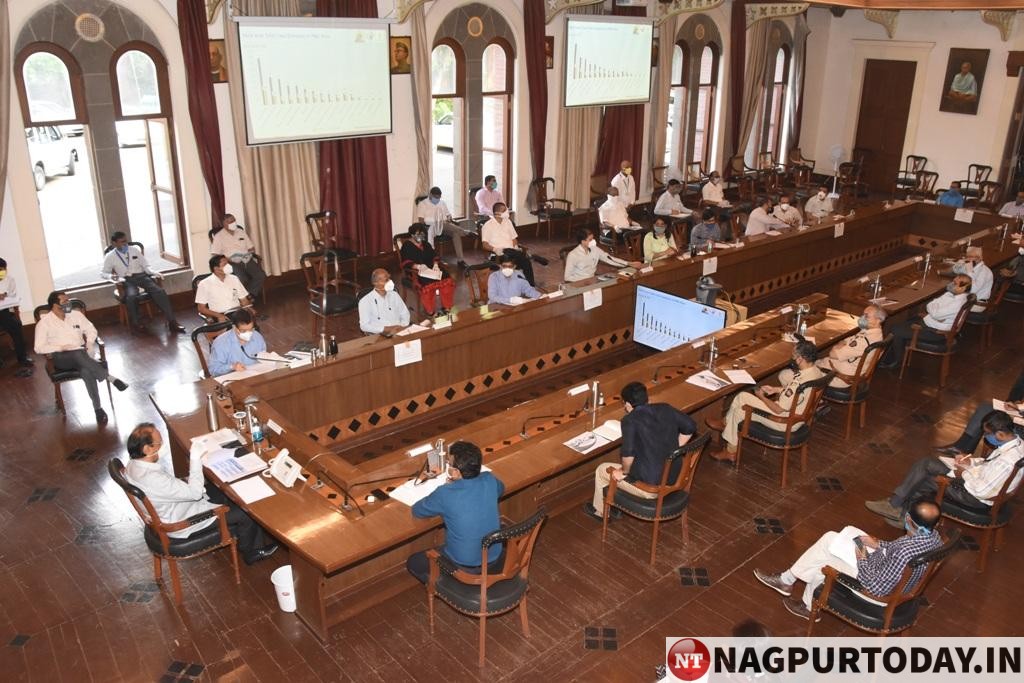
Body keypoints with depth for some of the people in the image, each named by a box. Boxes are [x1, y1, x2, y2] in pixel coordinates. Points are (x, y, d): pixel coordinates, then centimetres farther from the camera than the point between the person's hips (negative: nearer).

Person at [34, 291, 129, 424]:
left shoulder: (76, 314, 12)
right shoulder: (44, 323, 2)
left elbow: (91, 330, 18)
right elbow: (39, 348, -2)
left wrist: (89, 344, -2)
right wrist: (60, 348, -16)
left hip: (80, 354, 3)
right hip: (61, 358, -3)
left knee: (86, 371, -33)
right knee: (78, 354, -39)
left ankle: (97, 407, -35)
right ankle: (110, 378, -40)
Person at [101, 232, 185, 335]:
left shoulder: (135, 249, 11)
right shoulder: (110, 256, 6)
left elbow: (146, 266, 11)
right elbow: (104, 273, 11)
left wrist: (155, 273, -9)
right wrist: (111, 276, -13)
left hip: (142, 276, 2)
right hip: (126, 280, -2)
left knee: (159, 291, -26)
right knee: (131, 296, -37)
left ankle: (172, 322, -32)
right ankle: (135, 324, -16)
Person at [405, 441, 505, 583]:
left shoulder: (445, 494, -24)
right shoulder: (489, 480, -12)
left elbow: (416, 511, -5)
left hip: (465, 566, -4)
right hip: (495, 559, 4)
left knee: (413, 562, 18)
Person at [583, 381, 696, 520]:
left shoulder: (630, 420, -18)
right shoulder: (665, 409, 0)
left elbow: (628, 454, -28)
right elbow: (690, 426, 7)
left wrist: (624, 472, -9)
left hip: (651, 487, -6)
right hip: (674, 478, 7)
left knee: (602, 470, 18)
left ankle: (600, 511, 41)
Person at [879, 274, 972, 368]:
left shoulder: (959, 302, -26)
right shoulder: (950, 293, 4)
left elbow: (936, 314, -30)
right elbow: (929, 306, 7)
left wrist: (932, 306, -10)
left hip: (936, 332, -10)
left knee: (896, 331, -10)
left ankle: (898, 360, 13)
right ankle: (887, 359, 14)